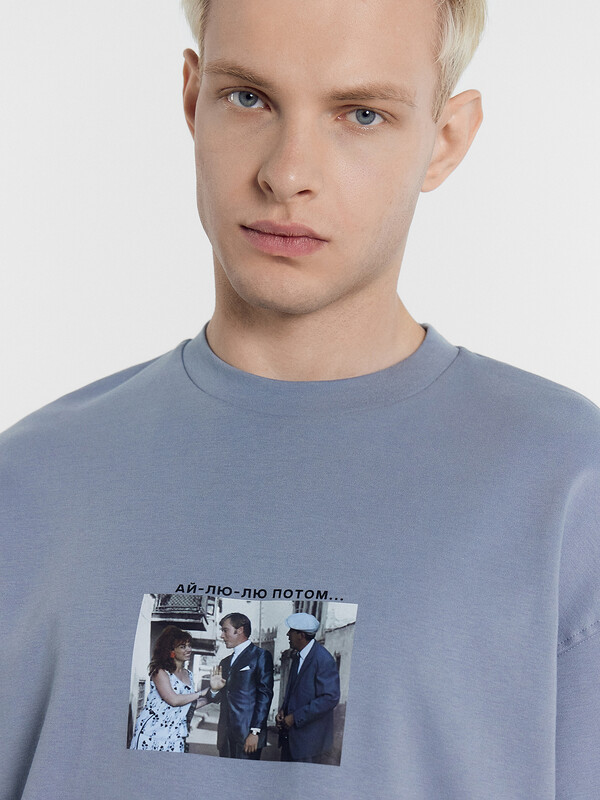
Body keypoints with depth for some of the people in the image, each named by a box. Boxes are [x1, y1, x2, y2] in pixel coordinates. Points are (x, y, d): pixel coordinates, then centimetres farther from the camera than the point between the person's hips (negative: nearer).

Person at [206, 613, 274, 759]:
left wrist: (255, 732, -15)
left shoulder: (260, 656, -1)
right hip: (226, 736, 7)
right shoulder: (225, 662, 22)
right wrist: (214, 689, 0)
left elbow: (265, 695, -8)